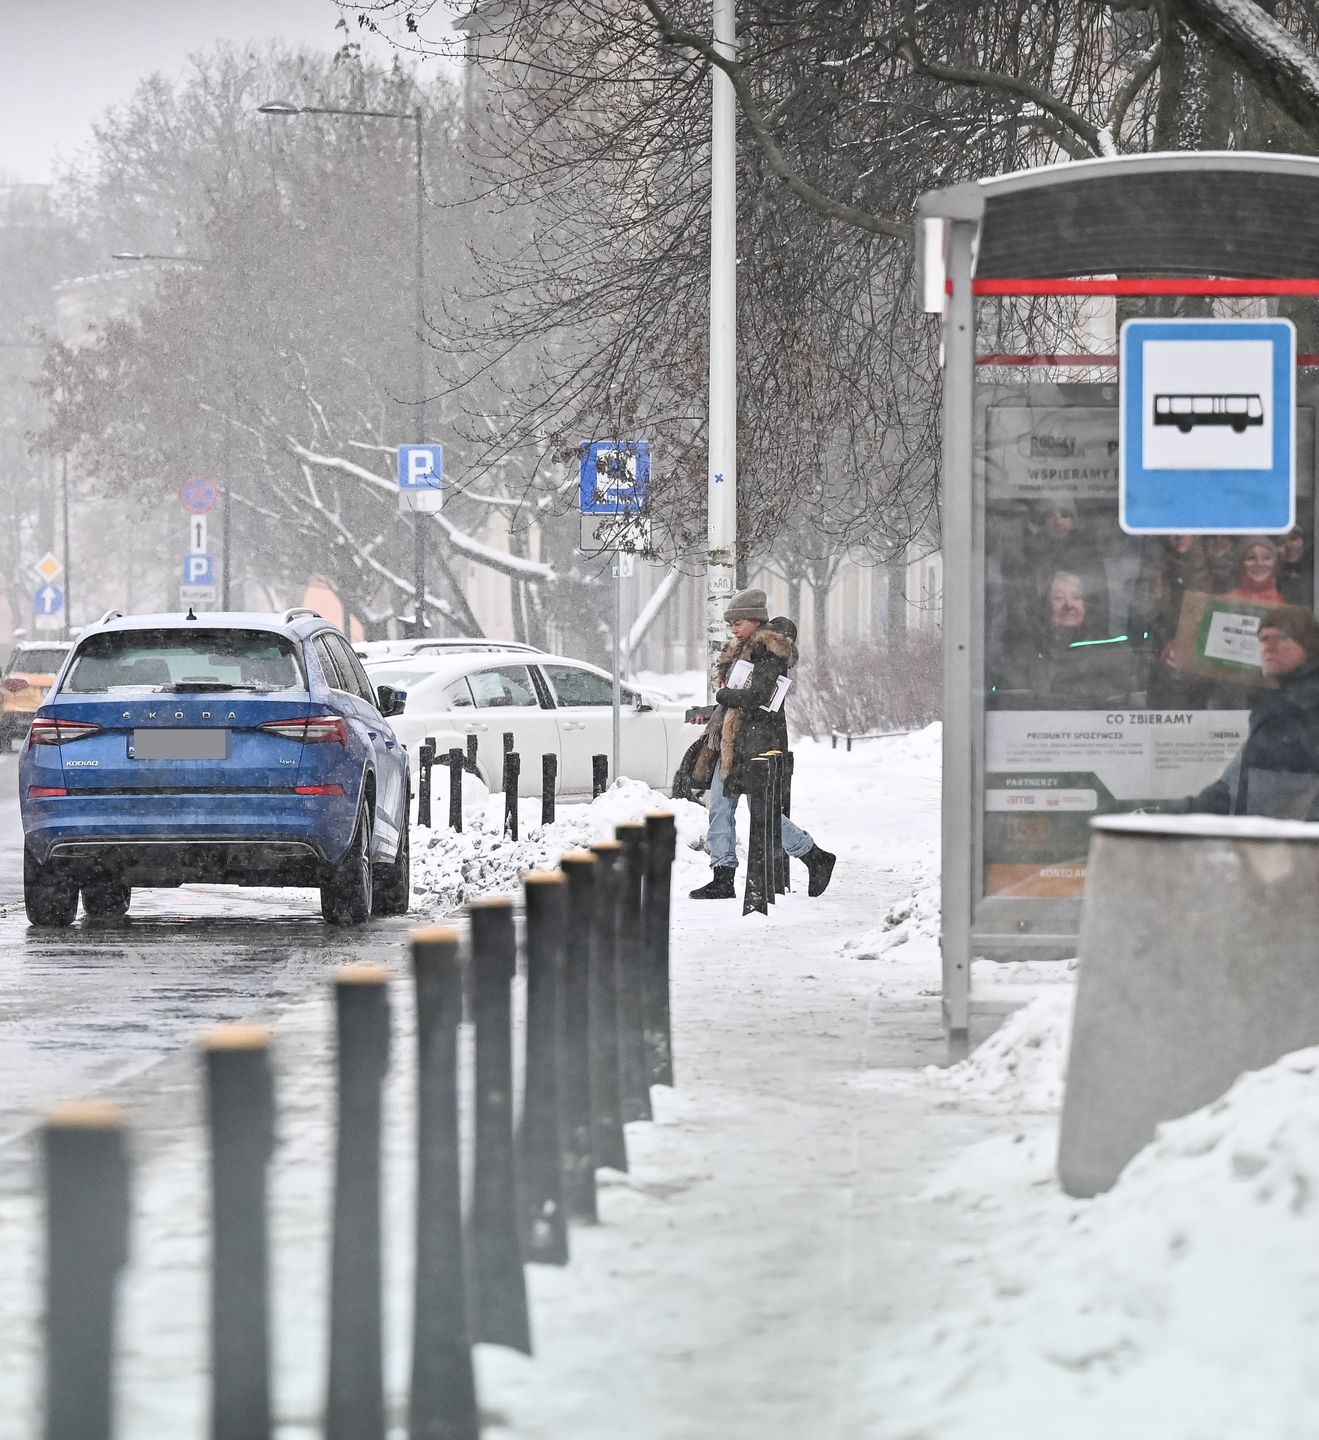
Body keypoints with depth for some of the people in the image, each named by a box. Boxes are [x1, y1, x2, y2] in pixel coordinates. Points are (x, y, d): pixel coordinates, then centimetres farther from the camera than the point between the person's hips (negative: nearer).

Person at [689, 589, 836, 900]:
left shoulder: (771, 653, -13)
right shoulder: (741, 650, 16)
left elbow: (756, 696, -21)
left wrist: (723, 695, -7)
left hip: (758, 742, -10)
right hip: (729, 740, 10)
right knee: (720, 808, 4)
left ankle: (816, 858, 8)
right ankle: (723, 880, 6)